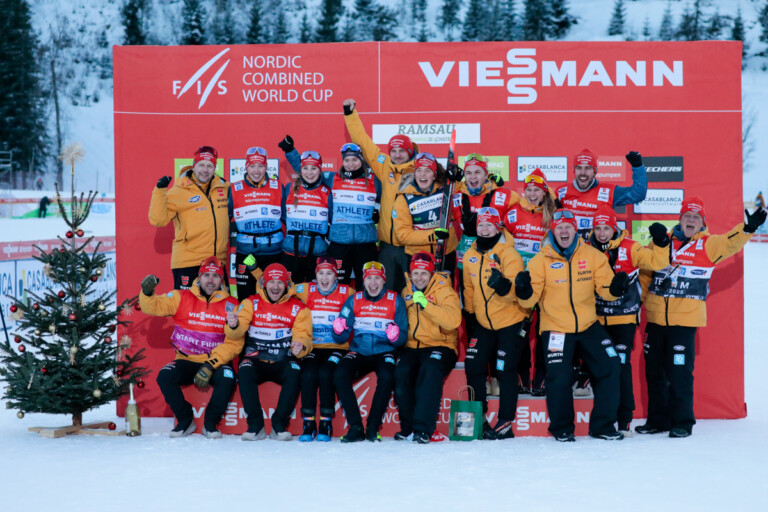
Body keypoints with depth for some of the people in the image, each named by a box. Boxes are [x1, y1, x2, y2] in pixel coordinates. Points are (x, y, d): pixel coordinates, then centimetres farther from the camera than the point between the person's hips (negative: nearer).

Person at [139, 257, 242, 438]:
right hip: (187, 361, 2)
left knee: (227, 379, -32)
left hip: (216, 362, -1)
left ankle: (210, 423, -6)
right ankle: (185, 421, -3)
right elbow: (153, 307, 2)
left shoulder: (231, 305, 0)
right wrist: (147, 292, -22)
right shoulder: (181, 298, 5)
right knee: (164, 377, -25)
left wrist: (211, 365, -20)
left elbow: (233, 343, -8)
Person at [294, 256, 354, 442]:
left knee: (325, 373, -29)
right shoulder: (305, 291, 9)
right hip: (312, 348, 1)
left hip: (337, 348, -1)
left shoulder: (347, 293, 4)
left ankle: (326, 425, -17)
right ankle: (308, 424, -15)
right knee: (308, 374, -27)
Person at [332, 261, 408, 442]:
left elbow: (403, 339, 0)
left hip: (384, 353, -2)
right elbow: (341, 339, 4)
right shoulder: (354, 300, 5)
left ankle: (373, 427, -18)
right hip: (358, 352, 2)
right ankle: (355, 427, -20)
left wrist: (395, 336, -24)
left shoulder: (395, 301, 1)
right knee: (339, 375, -27)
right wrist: (339, 330, -19)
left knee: (387, 377, -33)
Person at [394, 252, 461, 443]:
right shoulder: (406, 292, 14)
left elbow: (454, 320, -20)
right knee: (401, 372, -26)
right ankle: (408, 426, -13)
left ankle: (423, 428, -33)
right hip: (412, 348, 4)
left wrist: (425, 304, -27)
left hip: (440, 347, -4)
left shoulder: (444, 291, -3)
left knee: (430, 370, -35)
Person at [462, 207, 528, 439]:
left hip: (511, 322, -6)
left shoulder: (509, 254, -16)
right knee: (474, 368, 6)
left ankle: (505, 423, 3)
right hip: (483, 324, 6)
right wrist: (469, 313, 17)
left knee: (506, 372, -4)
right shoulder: (470, 256, 1)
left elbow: (517, 291, -24)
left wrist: (504, 286, -44)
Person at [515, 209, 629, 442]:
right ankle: (562, 428, 13)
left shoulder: (593, 256, 0)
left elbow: (604, 287, -1)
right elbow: (530, 299, -8)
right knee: (558, 378, -11)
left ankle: (602, 425, 15)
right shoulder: (541, 260, -6)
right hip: (556, 328, -3)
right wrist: (524, 291, -30)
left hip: (589, 326, 3)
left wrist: (616, 287, -23)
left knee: (609, 369, -1)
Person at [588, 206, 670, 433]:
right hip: (596, 319, 3)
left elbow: (656, 262, -8)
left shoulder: (630, 248, -5)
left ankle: (623, 419, 0)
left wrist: (660, 243, -22)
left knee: (620, 366, -8)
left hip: (623, 319, -3)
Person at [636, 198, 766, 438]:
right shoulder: (662, 241, 11)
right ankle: (657, 419, 23)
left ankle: (682, 422, 7)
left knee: (680, 372, -6)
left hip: (685, 319, -4)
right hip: (655, 317, 4)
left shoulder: (709, 245, 2)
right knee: (654, 371, 11)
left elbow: (730, 243, -16)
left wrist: (747, 228, -34)